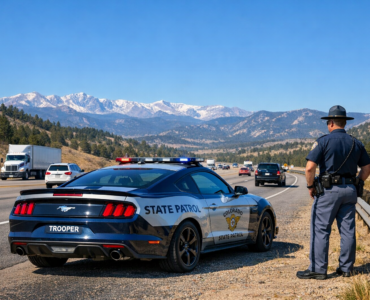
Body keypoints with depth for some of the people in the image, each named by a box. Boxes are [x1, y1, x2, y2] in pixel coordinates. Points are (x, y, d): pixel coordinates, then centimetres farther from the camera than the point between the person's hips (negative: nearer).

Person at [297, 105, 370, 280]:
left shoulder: (324, 141, -8)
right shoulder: (356, 143, 8)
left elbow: (310, 167, -16)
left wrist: (310, 186, -3)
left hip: (328, 190, -5)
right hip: (349, 191, 5)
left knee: (320, 229, -1)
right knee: (347, 230, 9)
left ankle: (318, 269, -1)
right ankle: (346, 268, 15)